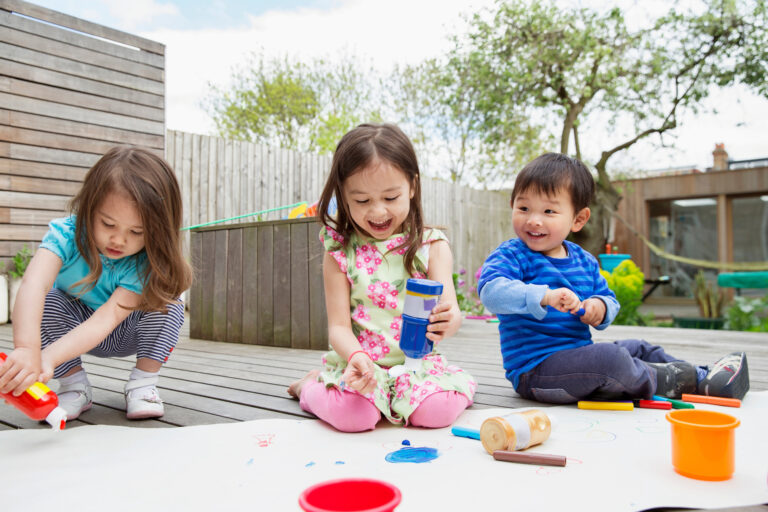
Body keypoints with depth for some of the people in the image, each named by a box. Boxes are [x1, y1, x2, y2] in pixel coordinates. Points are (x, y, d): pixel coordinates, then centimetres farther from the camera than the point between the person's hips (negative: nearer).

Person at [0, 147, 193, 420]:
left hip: (128, 335, -1)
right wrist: (27, 349, -67)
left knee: (168, 305, -30)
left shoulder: (148, 262, -33)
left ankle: (143, 384, -13)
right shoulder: (67, 234, -31)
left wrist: (49, 357, -57)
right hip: (74, 325, 2)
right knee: (48, 302, -29)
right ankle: (75, 385, -12)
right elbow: (33, 285, -49)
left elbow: (107, 318, -42)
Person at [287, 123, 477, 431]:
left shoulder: (432, 246, -1)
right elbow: (339, 325, -5)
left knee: (438, 410, -26)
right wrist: (356, 356, -28)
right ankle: (311, 385, 8)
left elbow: (448, 308, -10)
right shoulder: (340, 252, -3)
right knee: (352, 414, -27)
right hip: (359, 364, 0)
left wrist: (447, 322, -36)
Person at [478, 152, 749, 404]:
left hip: (578, 355, 9)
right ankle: (676, 381, -4)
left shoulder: (584, 260, 11)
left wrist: (600, 307, -8)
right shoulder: (511, 255, -12)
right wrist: (544, 296, -43)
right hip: (535, 369, -8)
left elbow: (608, 299, 18)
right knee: (609, 358, -27)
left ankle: (704, 378, 28)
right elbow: (491, 291, -30)